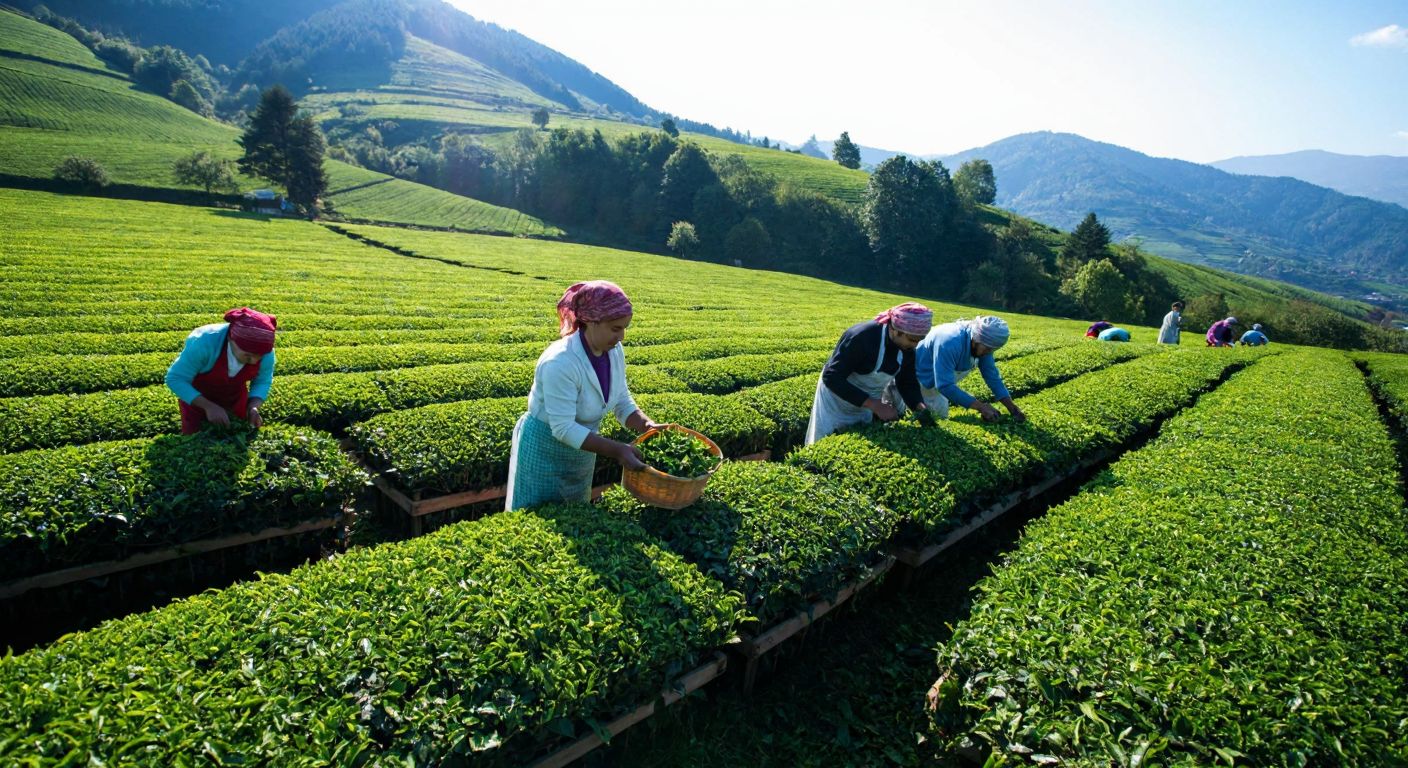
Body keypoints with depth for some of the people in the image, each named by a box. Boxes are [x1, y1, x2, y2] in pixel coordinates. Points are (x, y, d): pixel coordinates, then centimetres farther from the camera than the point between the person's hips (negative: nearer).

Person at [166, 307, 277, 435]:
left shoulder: (266, 353, -28)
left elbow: (263, 382, -8)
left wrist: (253, 407, -27)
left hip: (234, 400, 3)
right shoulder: (204, 342, -37)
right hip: (197, 399, -3)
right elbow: (176, 379, -27)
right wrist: (208, 406, -38)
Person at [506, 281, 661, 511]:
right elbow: (564, 429, -31)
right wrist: (617, 450, -33)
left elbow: (623, 402, 0)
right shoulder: (560, 363, -32)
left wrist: (647, 425, -19)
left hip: (581, 450, 7)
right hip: (544, 451, -7)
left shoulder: (615, 352, -10)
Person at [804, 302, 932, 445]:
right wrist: (875, 405, -39)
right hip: (837, 399, -5)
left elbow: (907, 382, 0)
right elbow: (832, 378, -35)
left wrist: (920, 407, -21)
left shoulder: (907, 348, -13)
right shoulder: (861, 337, -33)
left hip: (868, 405, 6)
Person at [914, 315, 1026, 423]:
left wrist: (1011, 406, -19)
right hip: (920, 374, -7)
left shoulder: (981, 344, -16)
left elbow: (992, 376, -9)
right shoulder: (950, 343, -39)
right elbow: (945, 385, -39)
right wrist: (981, 407, -38)